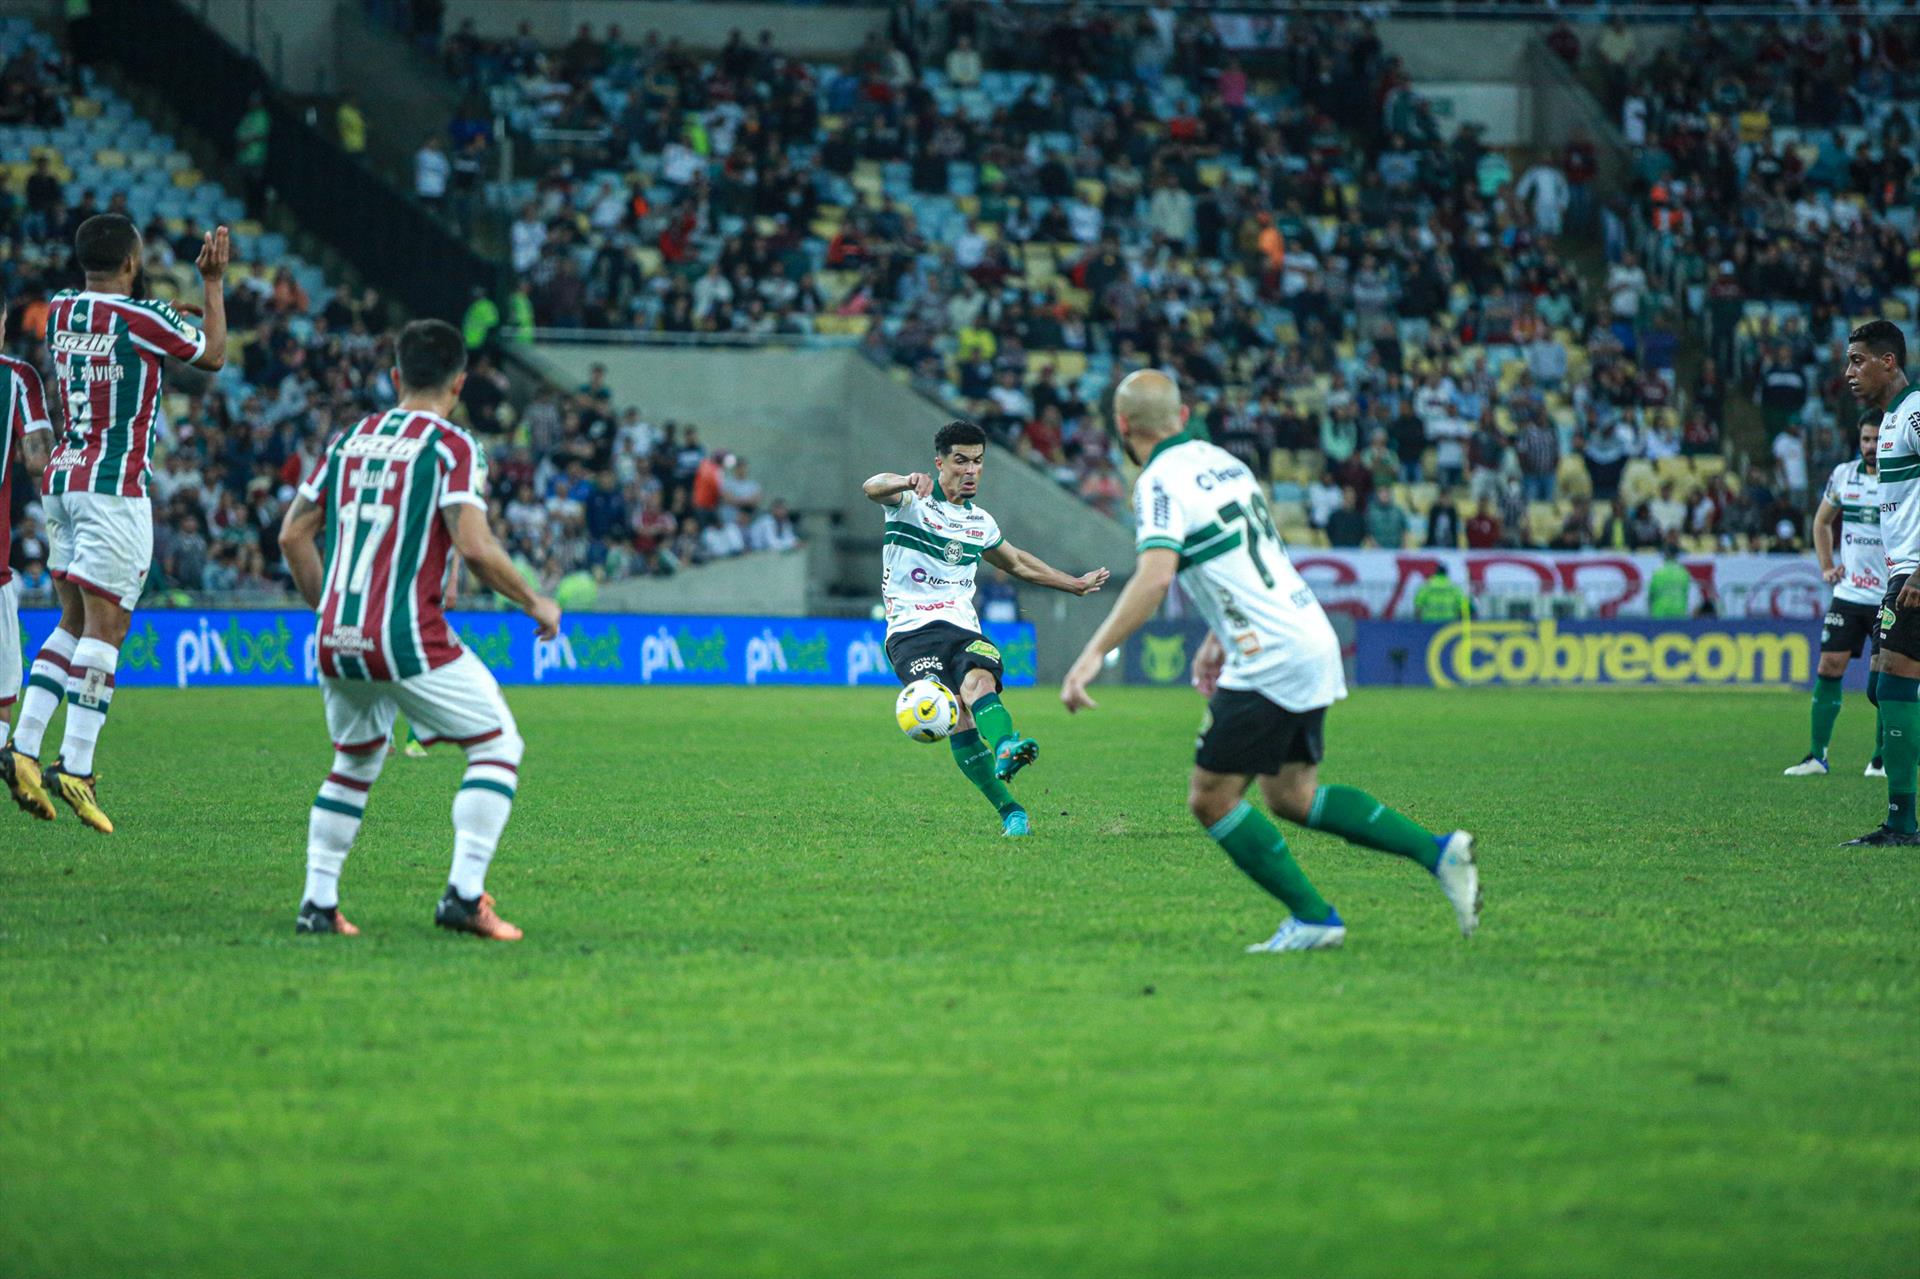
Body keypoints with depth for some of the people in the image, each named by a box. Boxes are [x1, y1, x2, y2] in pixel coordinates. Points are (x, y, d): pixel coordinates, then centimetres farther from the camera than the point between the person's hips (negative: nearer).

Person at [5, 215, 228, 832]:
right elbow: (213, 355, 5)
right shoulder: (140, 318, -11)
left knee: (74, 621, 14)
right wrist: (213, 282, 14)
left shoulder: (59, 311, 9)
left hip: (61, 480, 7)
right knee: (104, 625, -7)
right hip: (115, 486, -7)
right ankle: (75, 769, -14)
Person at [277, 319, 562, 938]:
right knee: (498, 747, 7)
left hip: (337, 643, 6)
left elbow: (293, 535, 15)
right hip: (410, 641, -6)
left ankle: (318, 903, 16)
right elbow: (475, 548, -16)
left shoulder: (348, 440, 13)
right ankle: (464, 893, -5)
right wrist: (536, 604, -1)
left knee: (354, 765, 25)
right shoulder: (451, 447, -5)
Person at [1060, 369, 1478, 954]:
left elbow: (1155, 576, -27)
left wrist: (1094, 654, -29)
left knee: (1211, 797, 0)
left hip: (1269, 660, -9)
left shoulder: (1161, 482, -12)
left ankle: (1314, 917, 0)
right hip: (1313, 642, 9)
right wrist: (1217, 639, 30)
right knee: (1291, 797, 17)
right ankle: (1437, 851, 9)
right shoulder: (1221, 462, 15)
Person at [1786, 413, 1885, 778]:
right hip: (1848, 594, 4)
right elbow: (1822, 521, 21)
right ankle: (1817, 756, 1)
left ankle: (1883, 758, 8)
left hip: (1889, 598, -4)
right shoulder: (1843, 475, 6)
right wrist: (1827, 566, 10)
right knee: (1829, 668, -3)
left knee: (1882, 685, -5)